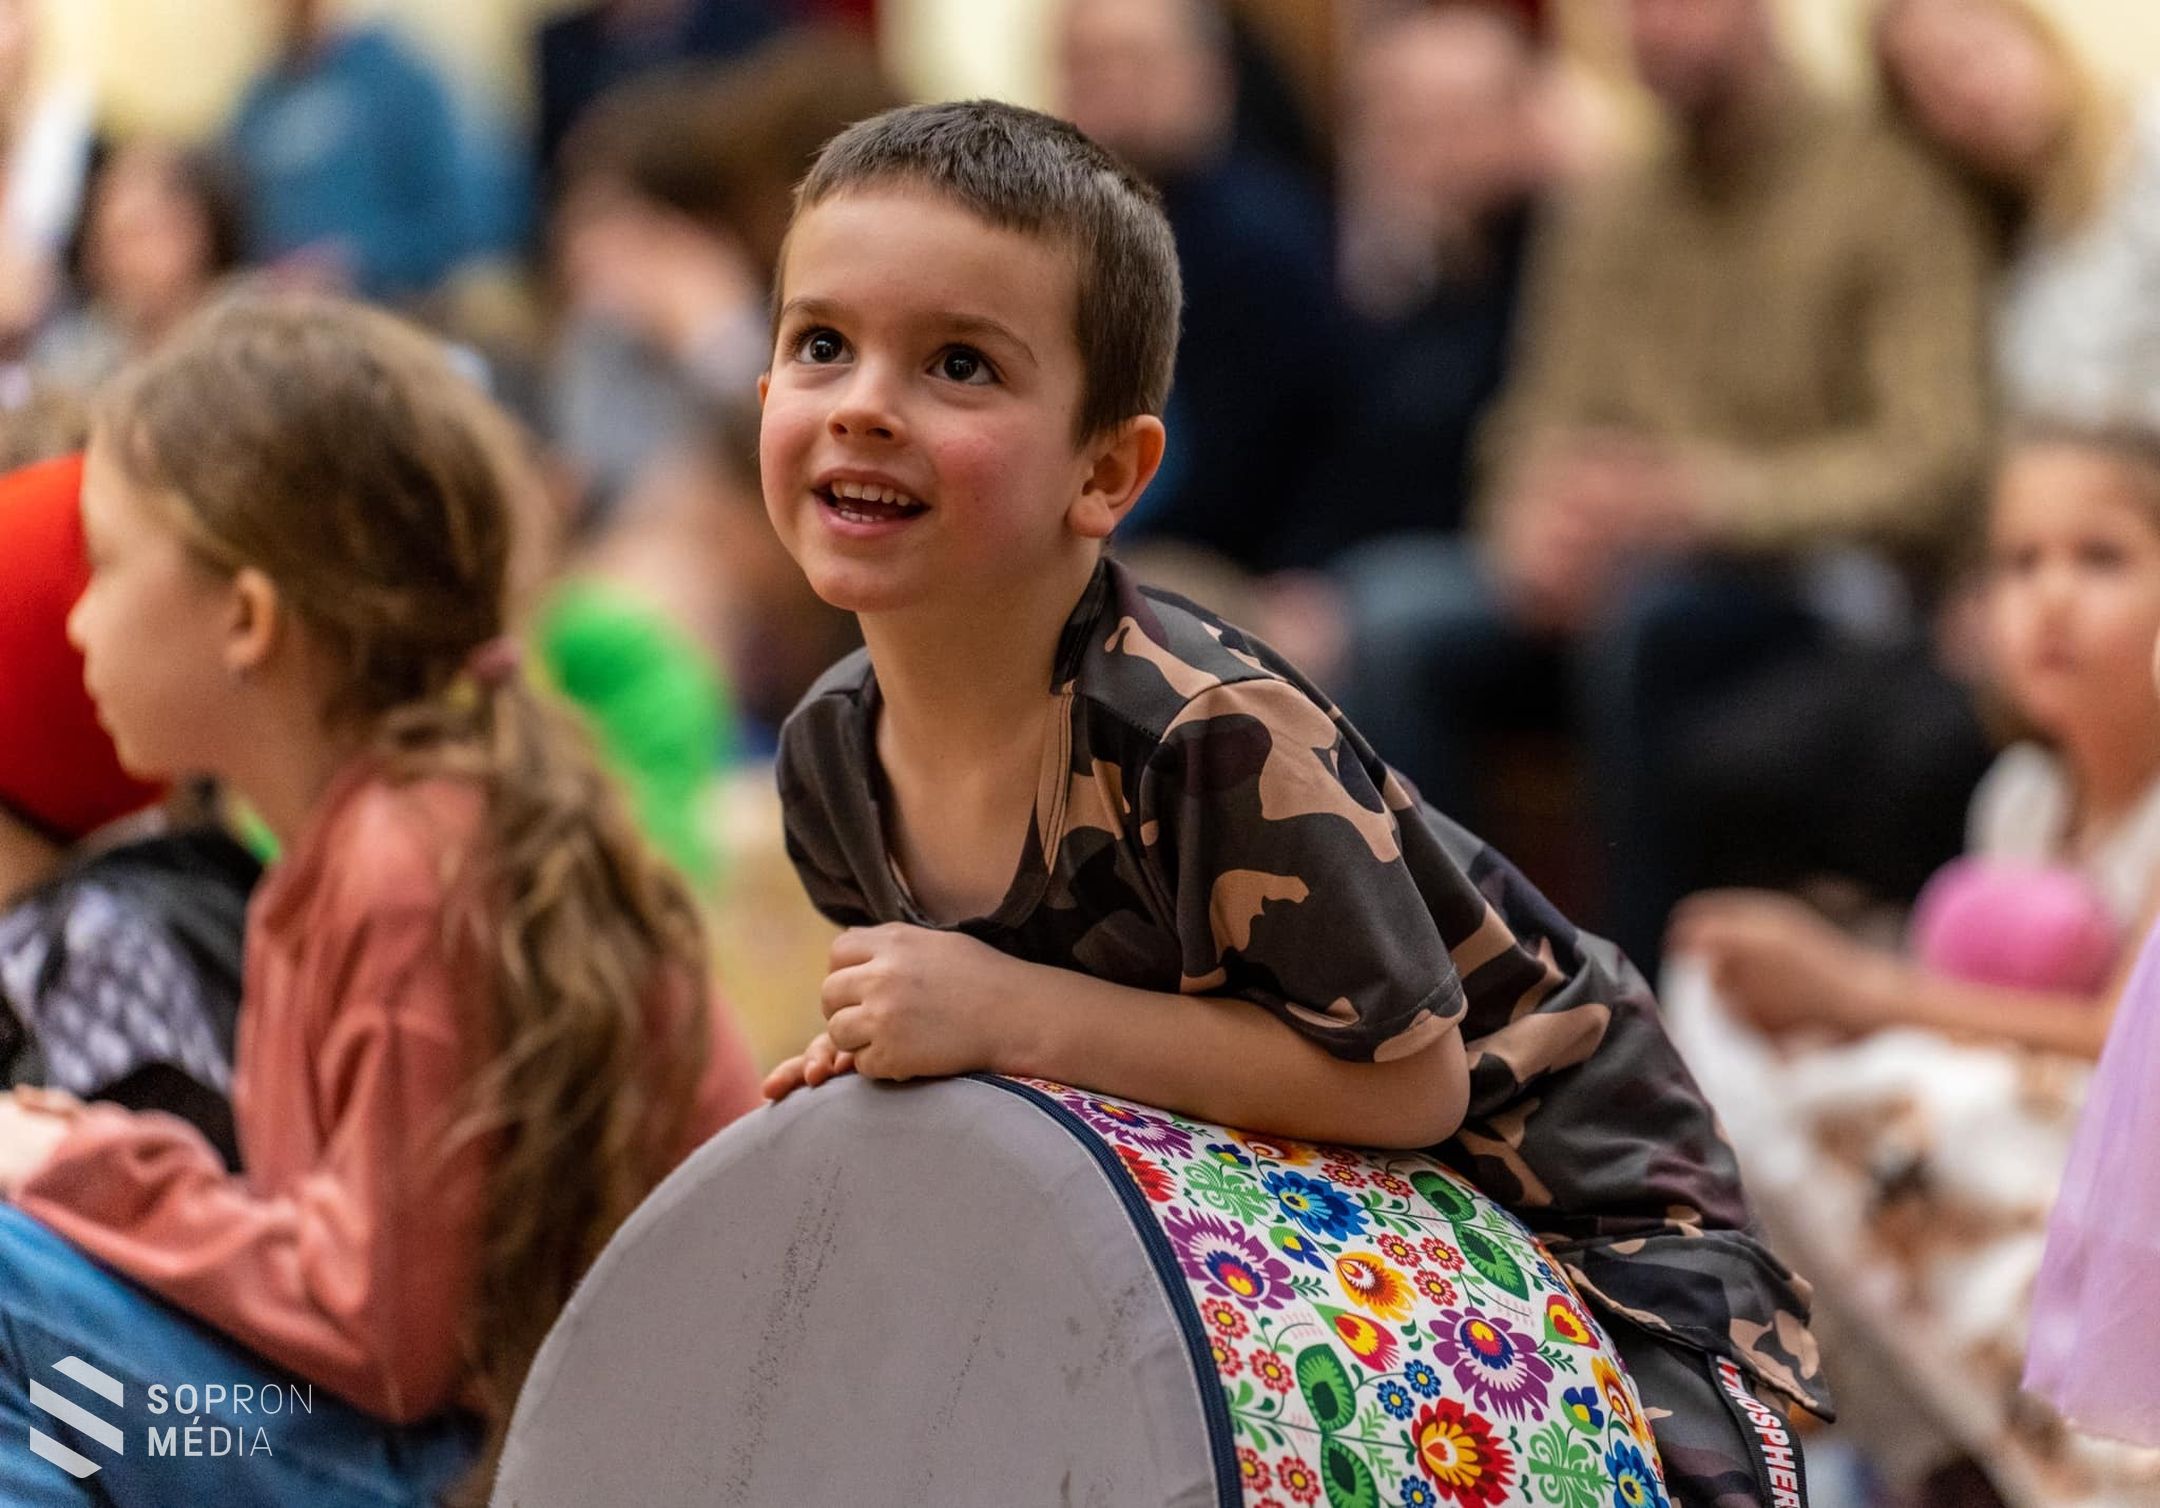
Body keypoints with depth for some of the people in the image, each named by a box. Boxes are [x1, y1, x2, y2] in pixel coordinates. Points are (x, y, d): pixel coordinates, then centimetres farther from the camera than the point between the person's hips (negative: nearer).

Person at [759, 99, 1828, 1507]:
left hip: (1569, 1206, -6)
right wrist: (879, 1050, -14)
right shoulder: (833, 756, -8)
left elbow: (1404, 1078, -29)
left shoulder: (1210, 732, -31)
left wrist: (1010, 1014, -30)